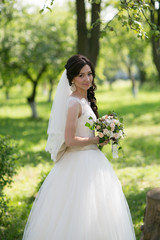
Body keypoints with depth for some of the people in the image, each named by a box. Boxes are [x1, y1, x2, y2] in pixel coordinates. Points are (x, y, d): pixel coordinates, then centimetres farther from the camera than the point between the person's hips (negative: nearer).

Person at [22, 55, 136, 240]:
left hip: (91, 160, 10)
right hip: (80, 163, -10)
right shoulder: (74, 103, -18)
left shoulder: (85, 99, 11)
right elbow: (70, 140, -23)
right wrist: (97, 139, -13)